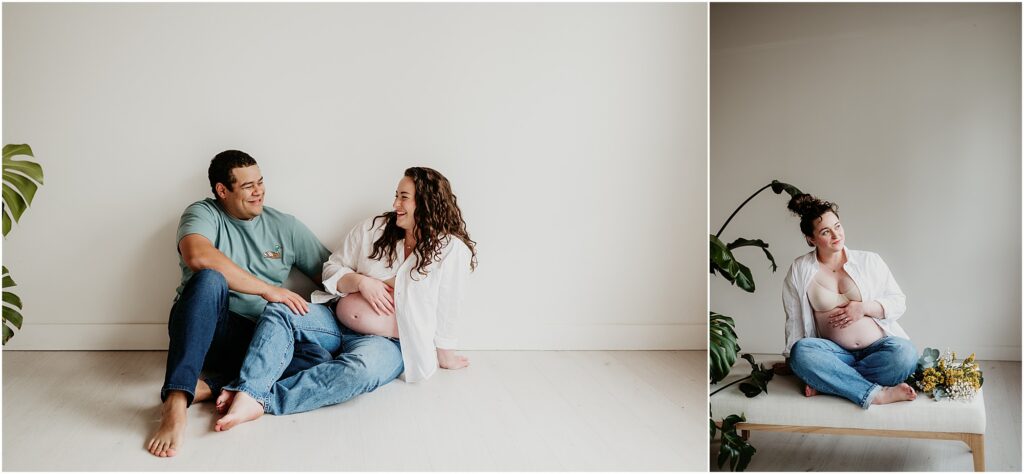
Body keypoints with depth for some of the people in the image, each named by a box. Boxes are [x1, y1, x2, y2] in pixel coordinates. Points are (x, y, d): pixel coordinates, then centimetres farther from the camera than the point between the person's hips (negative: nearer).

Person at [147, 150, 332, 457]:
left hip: (258, 340, 3)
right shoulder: (203, 214, 1)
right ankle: (176, 402, -44)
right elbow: (198, 256, -22)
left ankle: (209, 387, -28)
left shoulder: (284, 226, 13)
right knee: (209, 279, -36)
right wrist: (267, 289, -22)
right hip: (205, 328, -3)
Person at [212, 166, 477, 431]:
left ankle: (261, 400, -41)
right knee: (278, 312, -19)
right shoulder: (373, 228, 7)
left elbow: (446, 312, -1)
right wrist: (360, 282, -7)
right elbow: (332, 269, 12)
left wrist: (444, 355, 5)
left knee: (362, 369, -39)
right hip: (336, 322, 5)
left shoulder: (452, 250, -5)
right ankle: (248, 393, -37)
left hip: (389, 344, -5)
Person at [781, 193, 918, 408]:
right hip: (836, 354, -1)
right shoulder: (800, 270, 6)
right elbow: (794, 322, 5)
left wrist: (864, 308, -9)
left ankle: (828, 382, -25)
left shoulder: (869, 261, 8)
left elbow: (899, 302, 9)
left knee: (905, 352, -32)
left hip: (879, 348, 1)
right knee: (801, 351, -33)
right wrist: (808, 371, -6)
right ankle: (877, 394, -33)